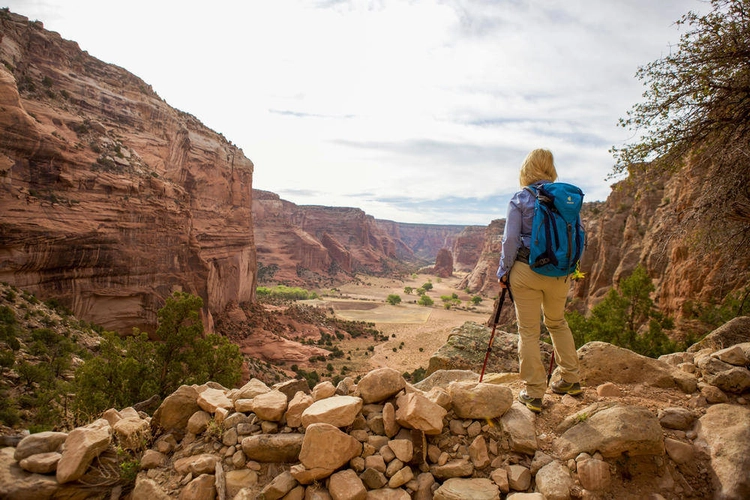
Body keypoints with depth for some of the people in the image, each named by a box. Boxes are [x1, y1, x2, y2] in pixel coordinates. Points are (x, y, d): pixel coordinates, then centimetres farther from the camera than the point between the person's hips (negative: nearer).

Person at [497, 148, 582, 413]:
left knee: (529, 331, 6)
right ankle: (571, 379, 32)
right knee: (557, 322, 25)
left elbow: (510, 239, -9)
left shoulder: (520, 199, -7)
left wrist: (503, 271, 2)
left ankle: (534, 393, 12)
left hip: (526, 271, -4)